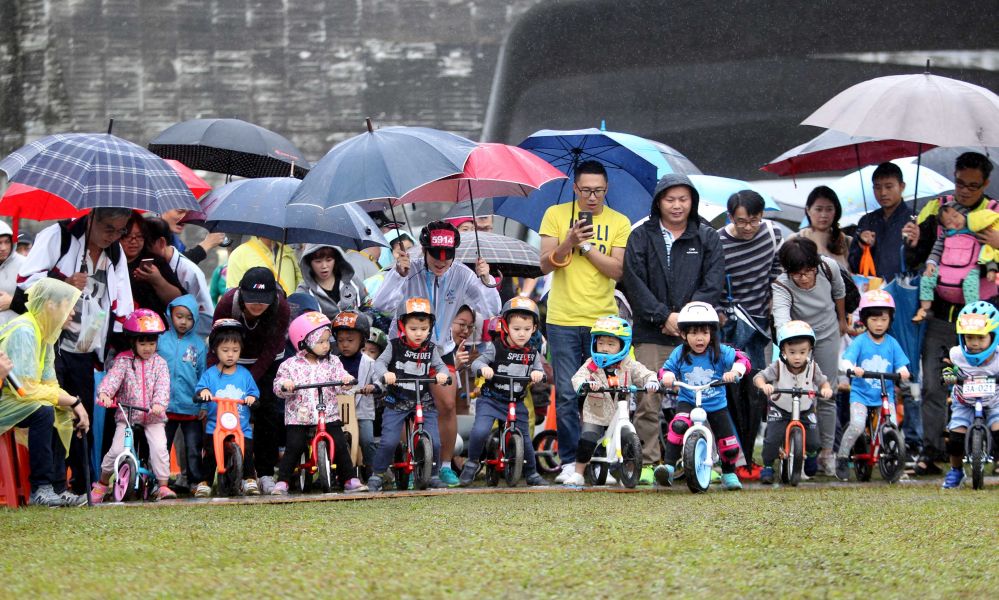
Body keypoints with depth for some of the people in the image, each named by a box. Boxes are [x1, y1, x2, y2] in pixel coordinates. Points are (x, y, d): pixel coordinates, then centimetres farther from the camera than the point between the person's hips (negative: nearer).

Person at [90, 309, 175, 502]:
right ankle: (102, 484, 9)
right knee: (117, 450, -11)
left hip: (153, 417, 1)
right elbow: (113, 377, -15)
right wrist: (104, 393, -36)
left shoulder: (159, 363, 4)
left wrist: (159, 404, -29)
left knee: (159, 447, -19)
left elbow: (163, 386, -9)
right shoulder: (124, 361, 1)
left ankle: (163, 486, -11)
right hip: (126, 415, -1)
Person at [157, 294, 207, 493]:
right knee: (161, 447, 5)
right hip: (166, 407, 0)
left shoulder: (199, 344, 2)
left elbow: (203, 376, 4)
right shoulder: (161, 341, 1)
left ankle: (196, 481, 14)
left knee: (194, 449, 6)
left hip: (192, 408, 0)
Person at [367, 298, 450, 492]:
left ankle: (434, 475, 15)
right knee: (388, 441, -13)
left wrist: (442, 374, -24)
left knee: (434, 441, -6)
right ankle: (377, 475, 5)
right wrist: (385, 374, -30)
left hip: (424, 403, 2)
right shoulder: (395, 346, -2)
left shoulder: (430, 349, 4)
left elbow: (440, 365, 0)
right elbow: (380, 362, -8)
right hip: (396, 403, -2)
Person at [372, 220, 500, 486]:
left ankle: (446, 465, 7)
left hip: (441, 347, 2)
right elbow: (380, 305, -32)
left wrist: (486, 281, -35)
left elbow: (491, 310, -18)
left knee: (447, 406, -7)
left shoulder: (461, 275, -14)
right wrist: (398, 274, -43)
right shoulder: (409, 270, -21)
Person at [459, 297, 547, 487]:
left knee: (524, 438, 7)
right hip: (490, 399, -3)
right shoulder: (496, 348, -8)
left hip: (516, 402, 3)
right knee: (480, 431, -24)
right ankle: (472, 463, -1)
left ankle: (532, 474, 28)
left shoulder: (532, 353, 3)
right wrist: (483, 368, -36)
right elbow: (477, 363, -12)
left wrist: (538, 373, -24)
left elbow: (539, 369, 0)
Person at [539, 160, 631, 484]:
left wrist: (587, 246, -14)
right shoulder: (556, 215, 5)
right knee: (566, 394, -2)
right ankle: (570, 461, 2)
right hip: (562, 320, 0)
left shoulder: (619, 223, 5)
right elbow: (546, 265, -1)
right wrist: (569, 242, -17)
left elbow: (618, 270, -5)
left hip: (602, 320, 0)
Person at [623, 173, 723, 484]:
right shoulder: (642, 237, 8)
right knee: (649, 401, -6)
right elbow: (634, 283, 0)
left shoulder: (707, 238, 11)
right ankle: (649, 463, -3)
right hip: (651, 335, 0)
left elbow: (713, 284, 2)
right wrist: (664, 317, -10)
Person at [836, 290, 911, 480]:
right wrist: (852, 369, -39)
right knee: (857, 425, -21)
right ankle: (842, 458, -3)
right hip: (861, 393, -3)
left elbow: (901, 364, 0)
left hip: (885, 395, 3)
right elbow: (846, 360, -16)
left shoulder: (892, 343, 5)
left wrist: (903, 372, -24)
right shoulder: (859, 342, -3)